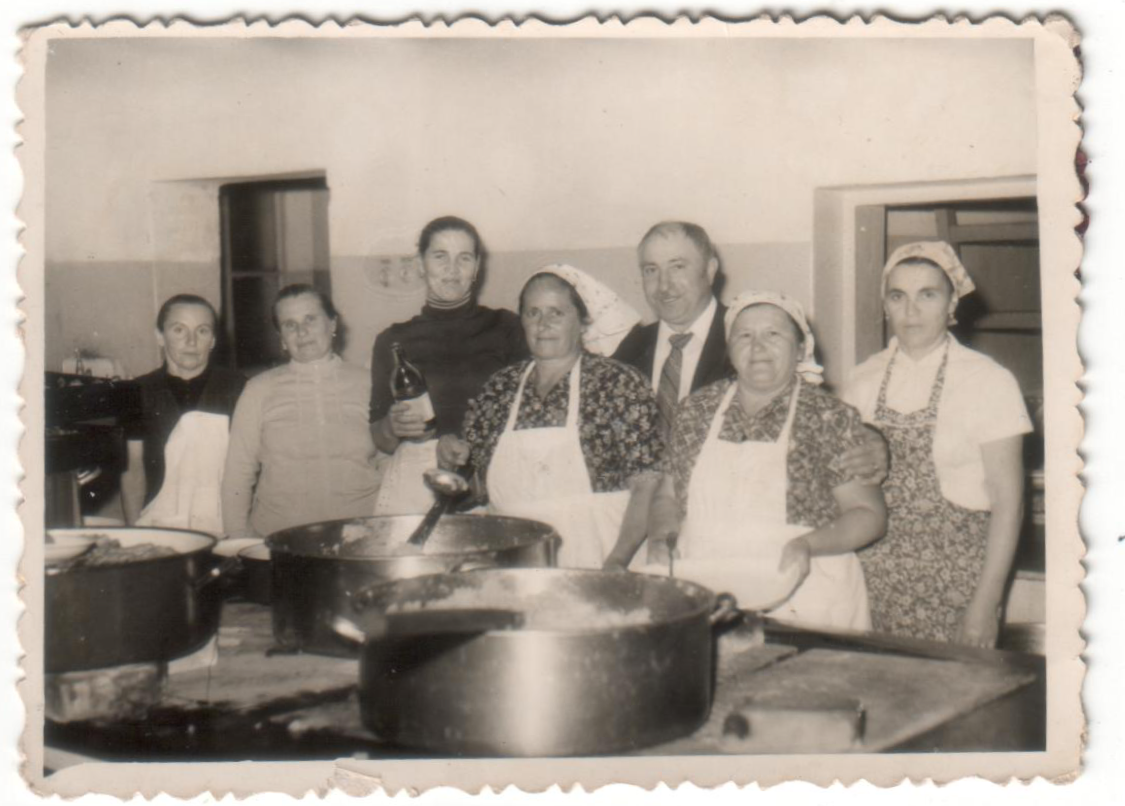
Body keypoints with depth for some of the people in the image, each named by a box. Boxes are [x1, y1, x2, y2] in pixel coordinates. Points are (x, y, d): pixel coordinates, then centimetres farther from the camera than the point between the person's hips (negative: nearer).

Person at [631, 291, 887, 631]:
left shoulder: (830, 418, 2)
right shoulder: (698, 410, 12)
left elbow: (869, 514, 3)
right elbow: (667, 495, 21)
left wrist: (810, 545, -12)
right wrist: (661, 534, 1)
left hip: (798, 604, -3)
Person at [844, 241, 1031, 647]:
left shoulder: (988, 382, -5)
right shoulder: (864, 380, 6)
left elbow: (1008, 503, -6)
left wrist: (985, 605, -11)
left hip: (952, 583, -3)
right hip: (873, 580, 3)